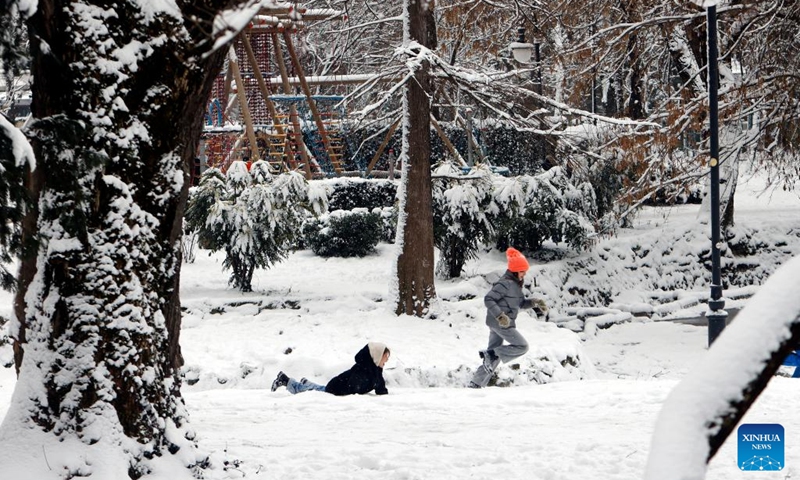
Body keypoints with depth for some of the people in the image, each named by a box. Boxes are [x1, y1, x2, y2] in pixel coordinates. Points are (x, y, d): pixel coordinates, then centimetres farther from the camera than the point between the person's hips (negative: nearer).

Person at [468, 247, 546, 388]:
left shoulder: (515, 284, 15)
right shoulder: (506, 284, -16)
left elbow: (521, 303, 24)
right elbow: (488, 299, -21)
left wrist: (534, 303, 6)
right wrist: (500, 315, -31)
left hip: (500, 322, 10)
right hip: (500, 323, -10)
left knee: (494, 357, 12)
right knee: (522, 346, -8)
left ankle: (476, 384, 13)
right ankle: (491, 354, -10)